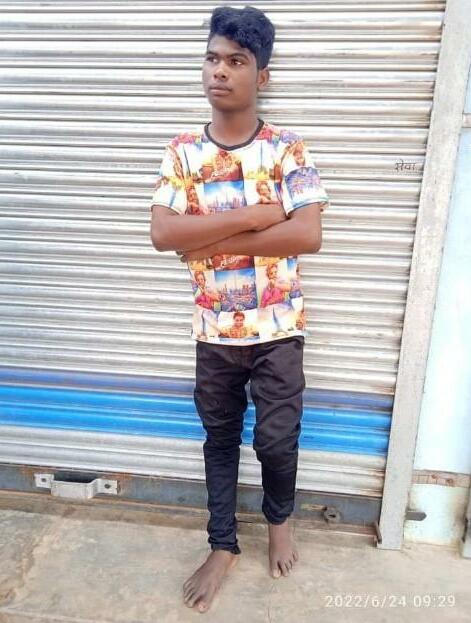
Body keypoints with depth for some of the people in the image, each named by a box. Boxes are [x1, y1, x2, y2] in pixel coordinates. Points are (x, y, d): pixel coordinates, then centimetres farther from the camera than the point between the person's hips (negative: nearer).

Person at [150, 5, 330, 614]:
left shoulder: (289, 150, -6)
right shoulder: (182, 151, -1)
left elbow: (308, 236, -19)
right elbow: (162, 233, -16)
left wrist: (215, 240, -18)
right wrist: (258, 213, -20)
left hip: (278, 330, -1)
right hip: (215, 332, 2)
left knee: (277, 440, 11)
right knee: (220, 439, 16)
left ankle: (279, 518, 45)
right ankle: (222, 546, 38)